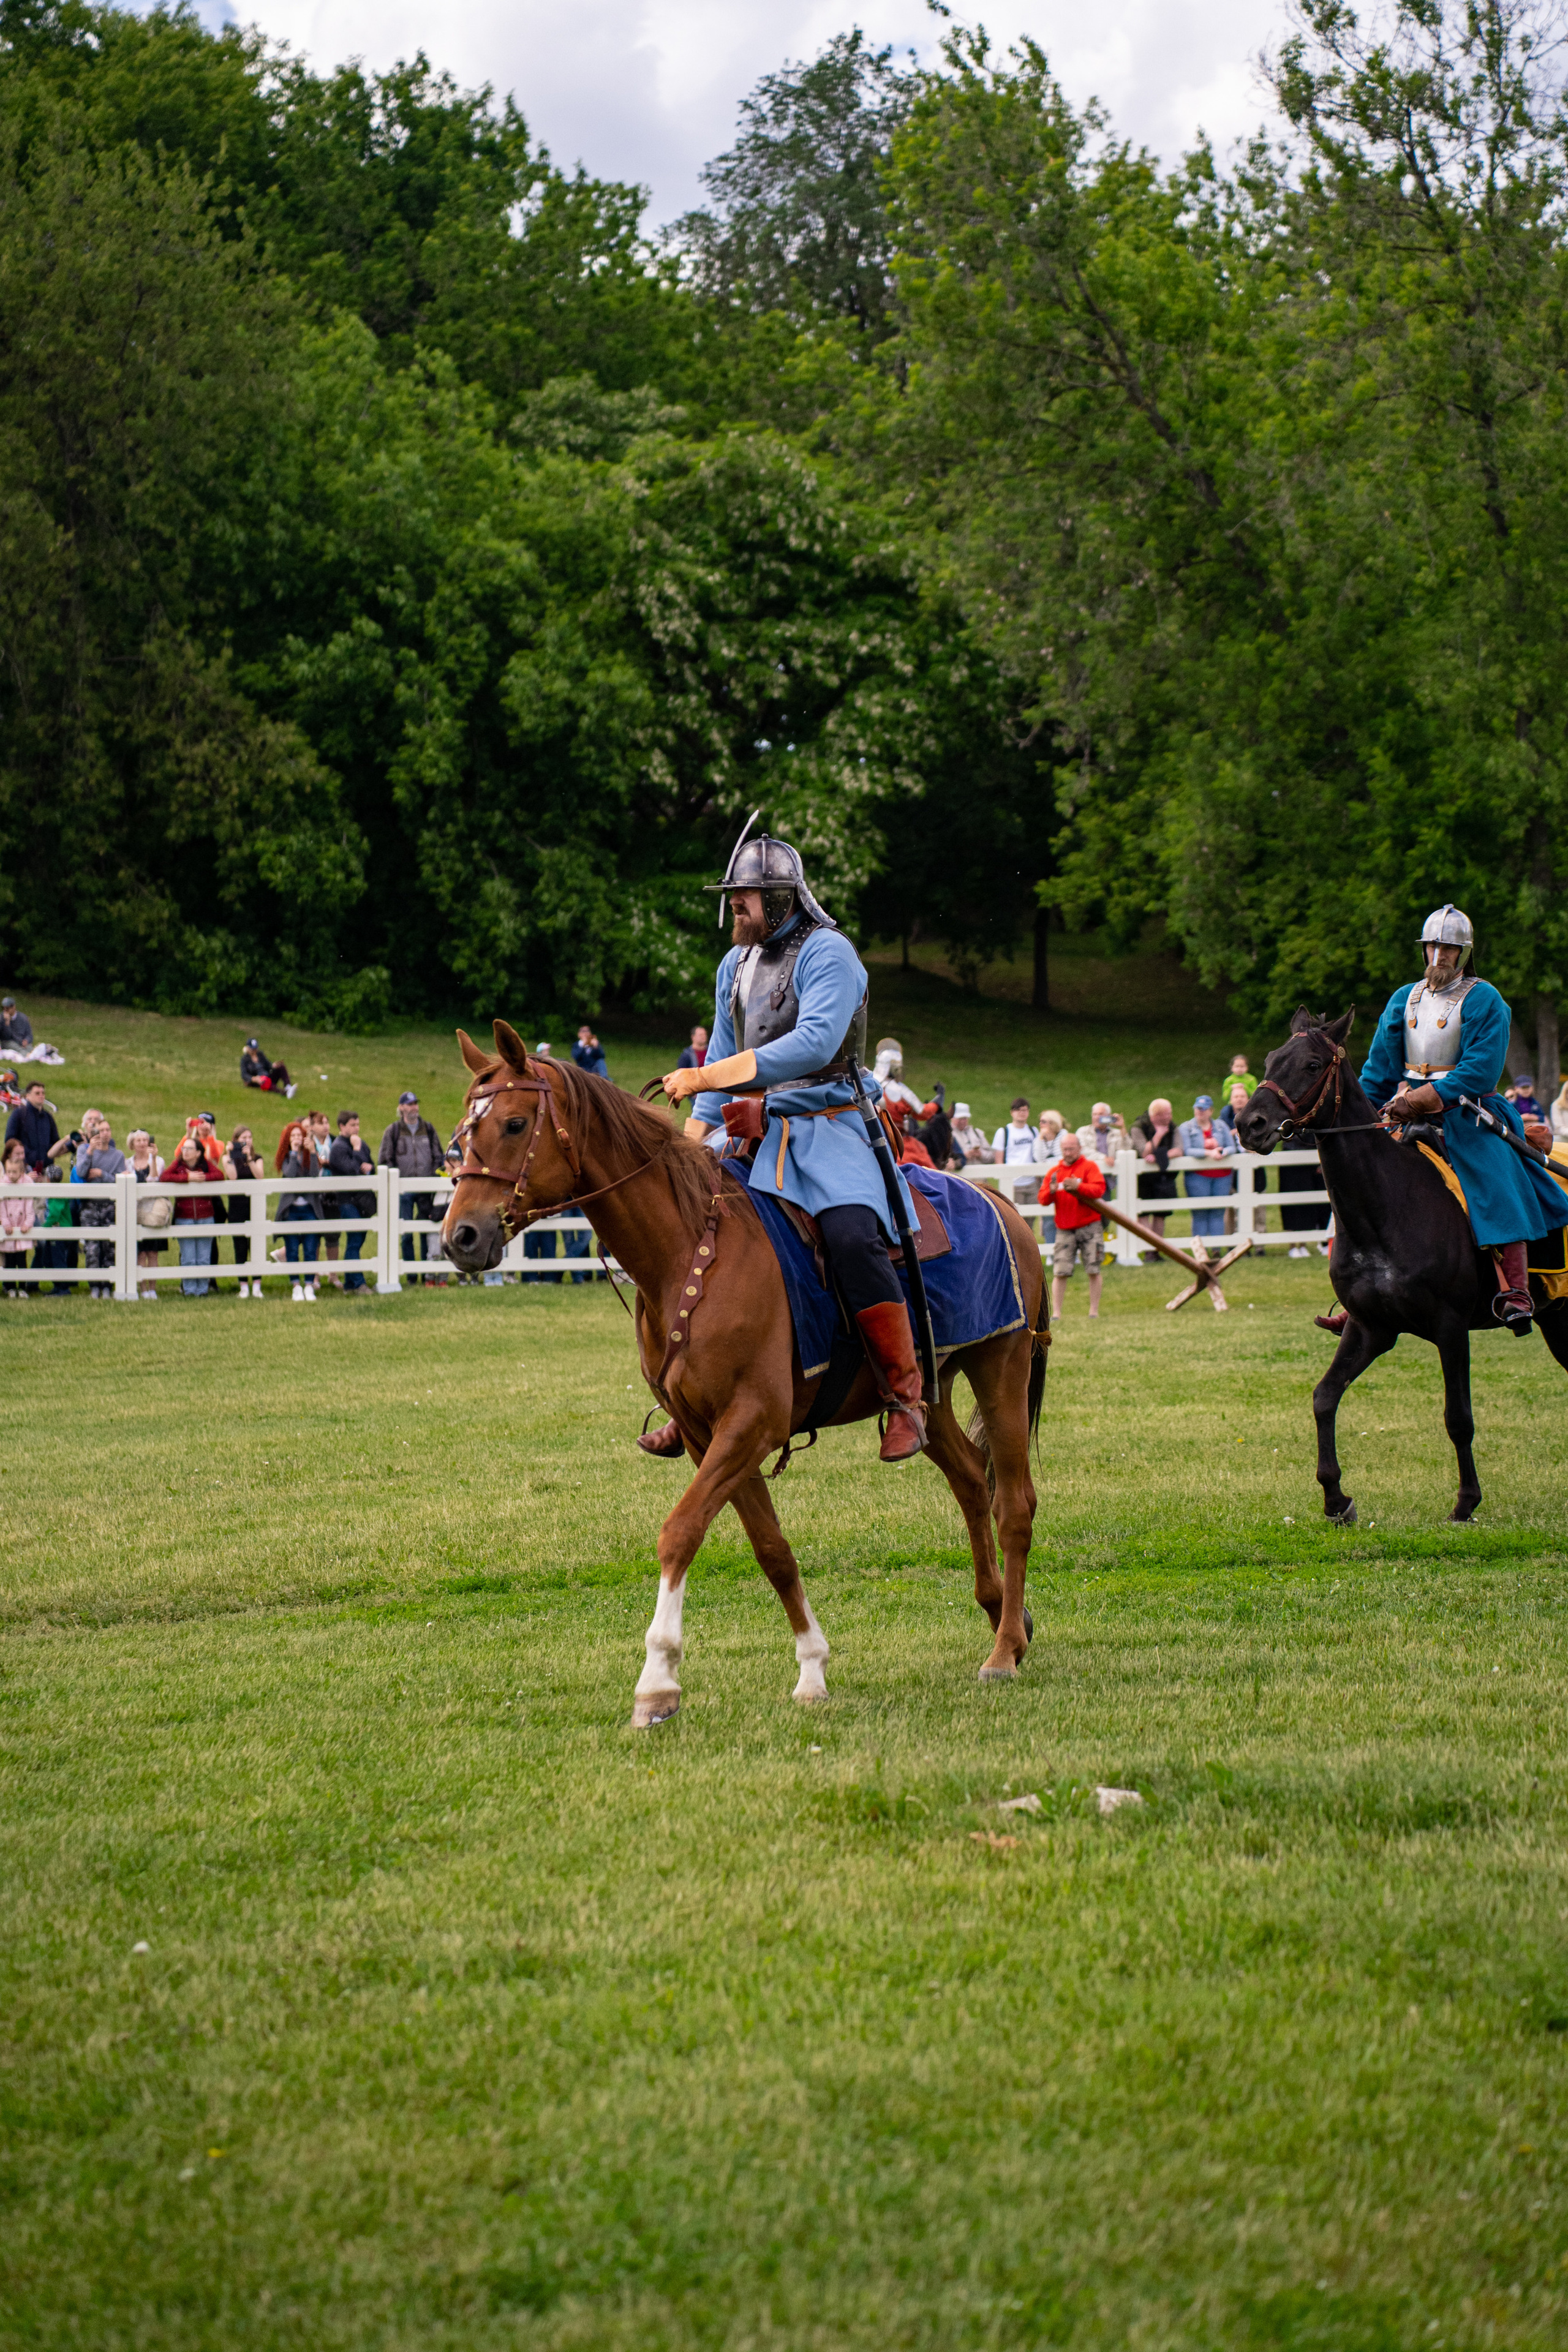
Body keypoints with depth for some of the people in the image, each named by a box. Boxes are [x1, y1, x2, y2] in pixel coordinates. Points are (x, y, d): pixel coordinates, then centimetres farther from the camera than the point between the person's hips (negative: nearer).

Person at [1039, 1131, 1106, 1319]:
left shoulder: (1090, 1167, 1)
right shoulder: (1054, 1171, 11)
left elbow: (1099, 1189, -14)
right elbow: (1042, 1199, 5)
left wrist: (1078, 1187, -28)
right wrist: (1051, 1191, -16)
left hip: (1089, 1227, -2)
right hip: (1064, 1230, 2)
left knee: (1094, 1270, 1)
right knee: (1060, 1272, -5)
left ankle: (1094, 1311, 11)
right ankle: (1056, 1313, -3)